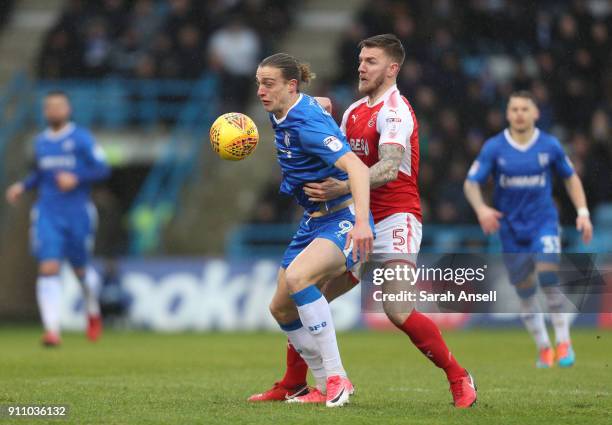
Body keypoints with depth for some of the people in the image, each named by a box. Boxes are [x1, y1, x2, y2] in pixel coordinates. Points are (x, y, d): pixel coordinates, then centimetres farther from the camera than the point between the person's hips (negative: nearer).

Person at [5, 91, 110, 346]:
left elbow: (102, 169, -7)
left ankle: (93, 313, 41)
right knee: (48, 269, -13)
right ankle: (52, 330, -20)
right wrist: (23, 186, 9)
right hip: (47, 215, 3)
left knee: (80, 269, 10)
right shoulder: (41, 142, 12)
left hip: (77, 214, -3)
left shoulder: (81, 139, -3)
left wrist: (76, 178, -21)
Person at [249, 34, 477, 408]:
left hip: (395, 220, -8)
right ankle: (292, 385, 15)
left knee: (399, 312, -21)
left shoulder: (395, 111, -13)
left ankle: (460, 380, -6)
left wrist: (344, 188, -41)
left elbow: (389, 167, -28)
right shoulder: (354, 111, 14)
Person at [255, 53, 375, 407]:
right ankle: (326, 387, 24)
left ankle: (337, 378, -28)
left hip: (343, 219, -10)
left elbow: (356, 167, -34)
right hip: (314, 221, 10)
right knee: (281, 308, 10)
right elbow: (323, 105, 29)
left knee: (298, 276, -34)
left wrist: (362, 222, -47)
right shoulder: (282, 115, 5)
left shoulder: (307, 124, -23)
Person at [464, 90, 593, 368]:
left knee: (548, 278, -21)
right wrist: (481, 208, -25)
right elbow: (471, 183, -5)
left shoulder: (550, 145, -3)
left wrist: (583, 212, 2)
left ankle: (563, 341, -8)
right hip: (511, 228, 1)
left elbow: (570, 177, 11)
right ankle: (543, 348, 22)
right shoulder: (494, 148, -6)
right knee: (525, 292, 5)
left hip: (544, 222, -1)